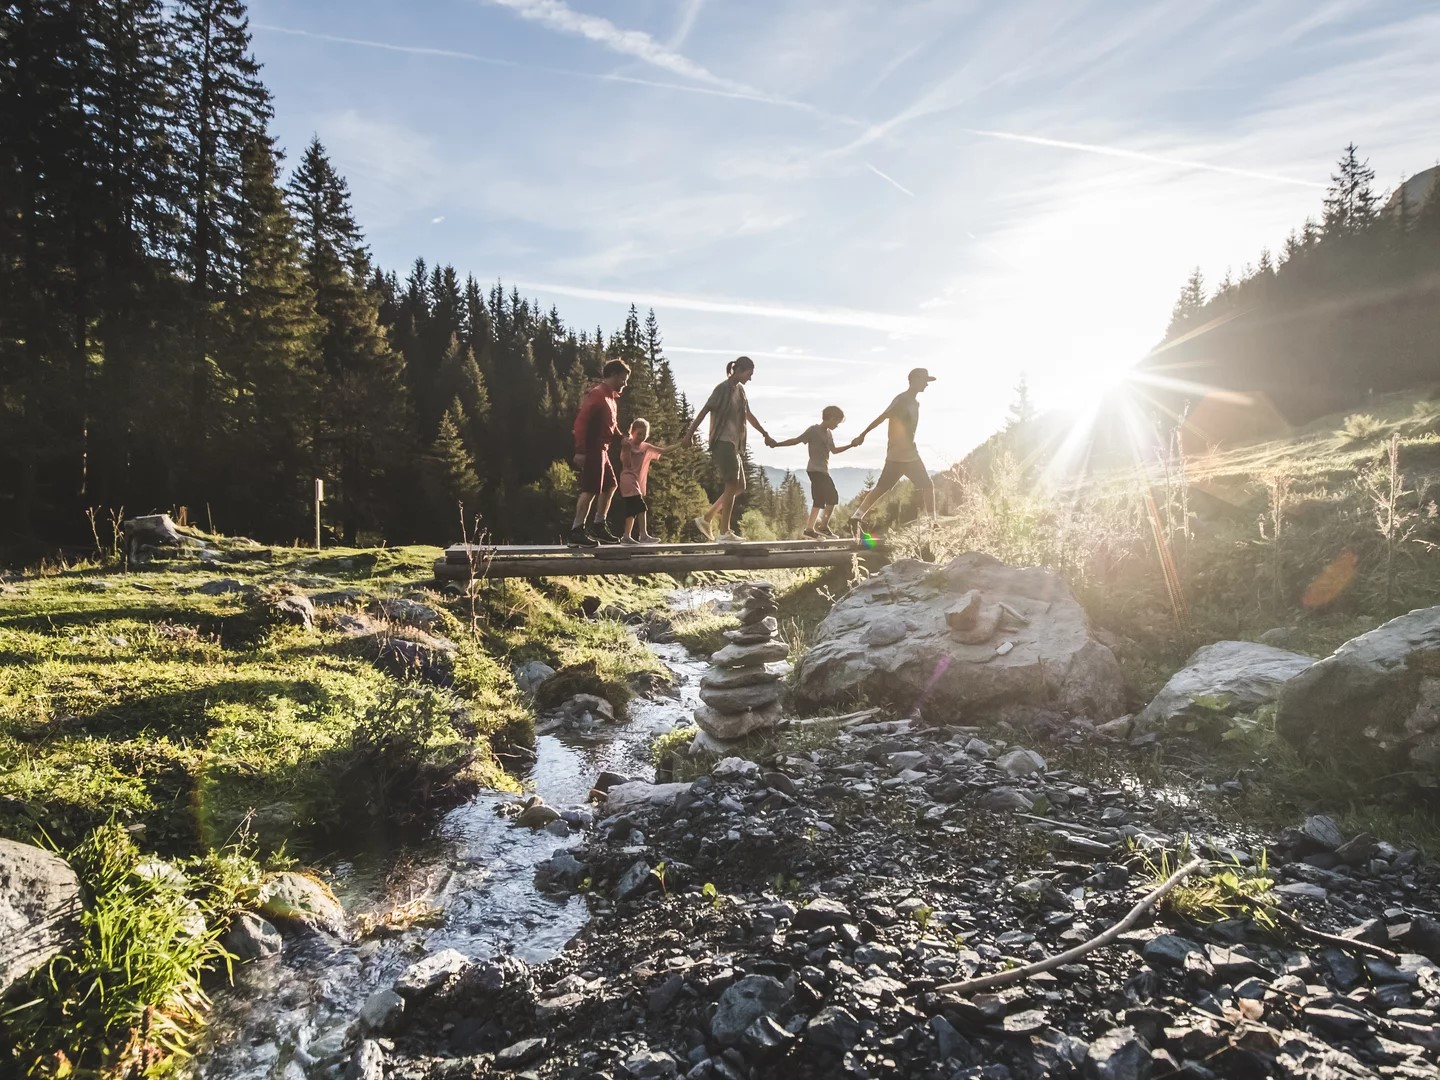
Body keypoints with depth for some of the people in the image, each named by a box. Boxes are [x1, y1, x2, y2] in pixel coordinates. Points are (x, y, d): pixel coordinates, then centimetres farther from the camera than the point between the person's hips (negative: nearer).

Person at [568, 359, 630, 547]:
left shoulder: (611, 397, 18)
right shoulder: (597, 394, -12)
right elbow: (581, 421, -20)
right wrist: (580, 450, -25)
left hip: (602, 449, 11)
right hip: (592, 449, -11)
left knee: (609, 486, 17)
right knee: (591, 490, -13)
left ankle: (598, 526, 24)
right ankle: (577, 532, -11)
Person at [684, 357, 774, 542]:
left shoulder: (740, 390, 15)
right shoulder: (723, 389, -10)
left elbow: (749, 415, 27)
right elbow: (704, 412, -15)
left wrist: (765, 434, 32)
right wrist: (689, 435, -21)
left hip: (735, 445, 9)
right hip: (723, 443, -9)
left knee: (739, 486, 10)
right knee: (732, 486, -8)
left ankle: (706, 518, 13)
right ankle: (725, 532, -3)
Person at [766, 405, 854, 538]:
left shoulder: (829, 433, 16)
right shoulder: (814, 430, -9)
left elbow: (834, 450, 26)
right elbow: (796, 441, -11)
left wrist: (851, 445, 20)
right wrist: (777, 444, -18)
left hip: (823, 471, 9)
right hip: (815, 470, -9)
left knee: (819, 500, 7)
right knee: (832, 497, -13)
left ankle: (809, 529, 8)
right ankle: (823, 526, -5)